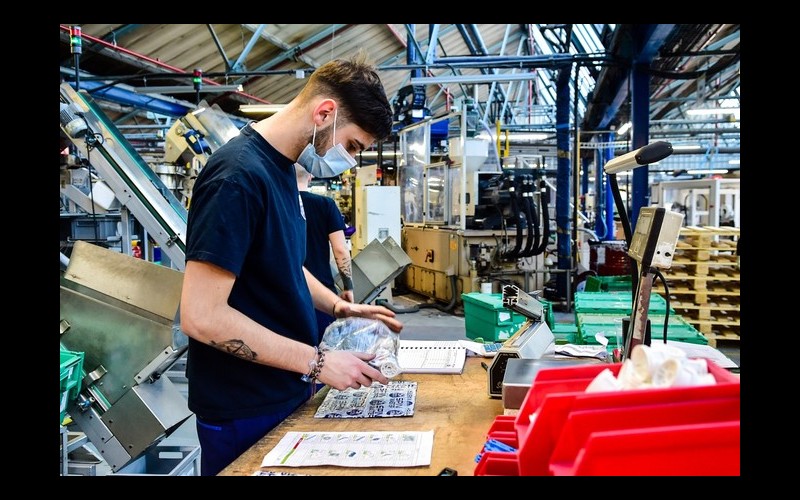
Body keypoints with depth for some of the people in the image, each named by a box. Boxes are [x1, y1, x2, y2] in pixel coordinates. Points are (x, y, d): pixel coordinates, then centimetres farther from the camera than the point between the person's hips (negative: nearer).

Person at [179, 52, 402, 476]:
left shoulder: (280, 166, 6)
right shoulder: (239, 176, -24)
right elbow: (201, 317, -27)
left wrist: (339, 307, 2)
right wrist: (318, 363, -23)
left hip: (288, 393, 9)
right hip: (246, 412, -9)